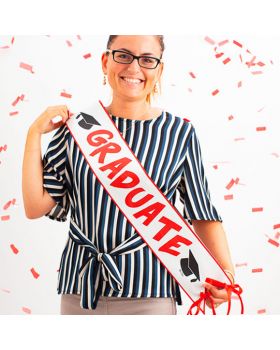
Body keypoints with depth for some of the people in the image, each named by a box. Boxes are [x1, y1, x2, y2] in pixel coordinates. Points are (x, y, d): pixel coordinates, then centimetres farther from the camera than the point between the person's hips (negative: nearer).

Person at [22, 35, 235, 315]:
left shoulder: (179, 132, -2)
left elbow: (202, 213, 0)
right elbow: (36, 207, -1)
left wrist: (226, 270, -13)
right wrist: (34, 133, -4)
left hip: (149, 293, -1)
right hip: (79, 288, 2)